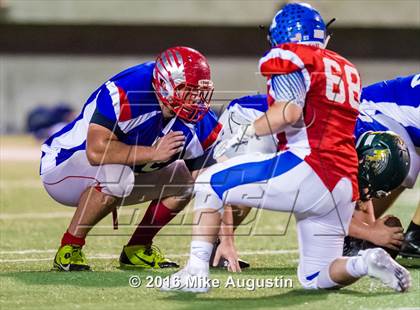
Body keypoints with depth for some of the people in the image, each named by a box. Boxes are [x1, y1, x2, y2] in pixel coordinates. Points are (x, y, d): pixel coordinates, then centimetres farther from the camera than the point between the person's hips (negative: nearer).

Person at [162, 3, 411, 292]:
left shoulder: (291, 59, -1)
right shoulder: (347, 69, 23)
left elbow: (289, 112, -16)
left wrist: (249, 131, -1)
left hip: (309, 168, -8)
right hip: (346, 184, 8)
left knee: (209, 183, 6)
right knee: (313, 278, 16)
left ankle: (196, 271, -3)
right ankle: (366, 263, -10)